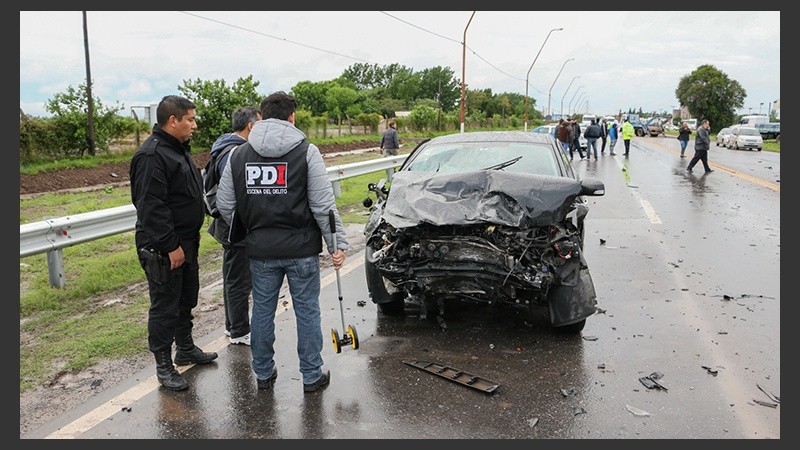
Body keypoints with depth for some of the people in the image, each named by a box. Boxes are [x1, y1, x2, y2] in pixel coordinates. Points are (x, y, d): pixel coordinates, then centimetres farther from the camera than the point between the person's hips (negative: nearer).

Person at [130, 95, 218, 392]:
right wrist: (171, 245, -23)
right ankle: (164, 365, 15)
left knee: (187, 299, 21)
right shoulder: (151, 155, -20)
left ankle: (186, 349, 37)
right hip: (164, 249, -10)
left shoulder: (179, 149, 13)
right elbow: (151, 207, -25)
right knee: (165, 306, 2)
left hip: (185, 243, 10)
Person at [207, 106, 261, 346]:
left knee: (233, 278, 19)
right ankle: (239, 332, 13)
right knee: (239, 281, 1)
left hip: (230, 226, 11)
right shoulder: (235, 154, -22)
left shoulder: (228, 149, 12)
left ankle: (233, 325, 32)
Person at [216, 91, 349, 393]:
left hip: (260, 250, 3)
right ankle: (312, 376, 18)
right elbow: (323, 205, -12)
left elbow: (224, 204, 6)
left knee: (262, 310, 15)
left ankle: (263, 374, 28)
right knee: (307, 311, 8)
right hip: (301, 248, -3)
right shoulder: (306, 151, -8)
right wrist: (337, 243, -4)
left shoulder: (238, 154, 4)